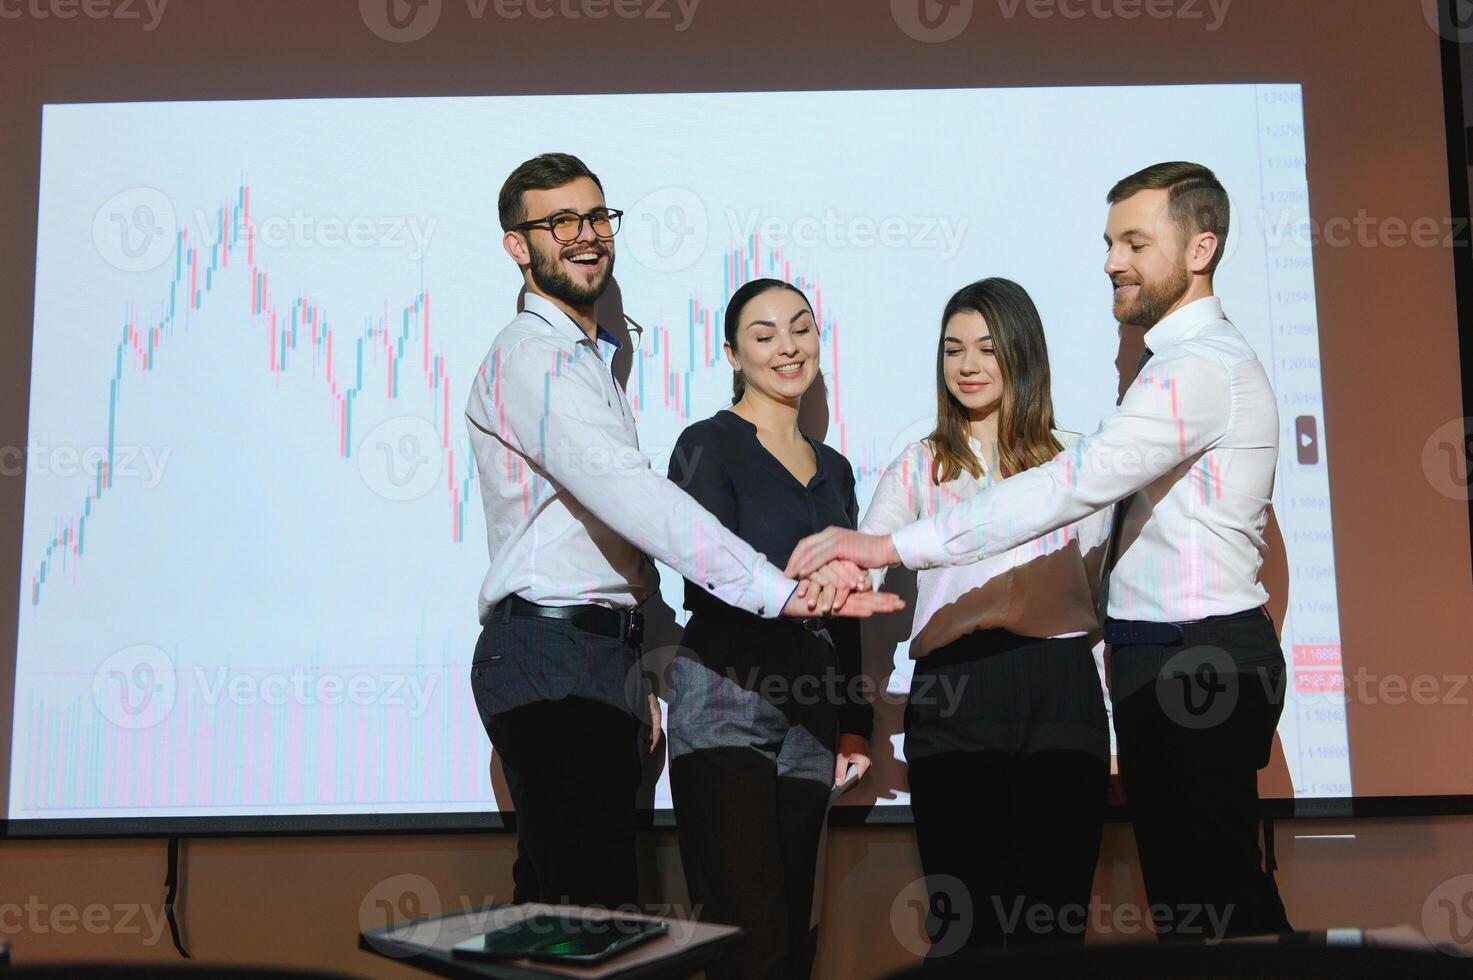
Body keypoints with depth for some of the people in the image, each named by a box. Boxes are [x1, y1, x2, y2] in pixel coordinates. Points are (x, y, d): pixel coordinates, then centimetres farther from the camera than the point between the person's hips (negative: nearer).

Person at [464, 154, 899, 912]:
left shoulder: (587, 359, 23)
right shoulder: (531, 356, -10)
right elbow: (631, 495, -24)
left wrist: (644, 671, 21)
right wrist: (777, 591, -31)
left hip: (601, 652, 10)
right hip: (550, 656, -10)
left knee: (554, 893, 13)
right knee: (594, 905, -12)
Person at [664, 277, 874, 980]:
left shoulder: (833, 468, 18)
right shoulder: (708, 445, -1)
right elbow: (711, 581, -12)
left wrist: (855, 722, 16)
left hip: (807, 719, 6)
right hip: (725, 705, -6)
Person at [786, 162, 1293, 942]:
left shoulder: (1201, 365, -18)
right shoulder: (1185, 359, 17)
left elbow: (1074, 484, -28)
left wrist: (891, 547, -30)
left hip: (1190, 664, -10)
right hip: (1197, 656, 10)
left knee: (1199, 905, -3)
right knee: (1228, 891, 16)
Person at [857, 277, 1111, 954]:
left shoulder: (1074, 458, 14)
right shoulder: (919, 466, 14)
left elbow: (1092, 583, 13)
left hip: (1058, 688, 0)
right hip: (952, 694, 0)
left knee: (1053, 919, 1)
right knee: (964, 923, 0)